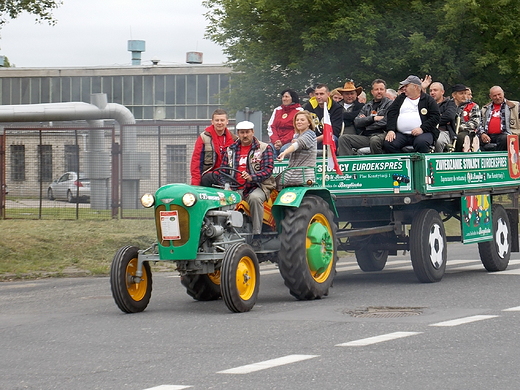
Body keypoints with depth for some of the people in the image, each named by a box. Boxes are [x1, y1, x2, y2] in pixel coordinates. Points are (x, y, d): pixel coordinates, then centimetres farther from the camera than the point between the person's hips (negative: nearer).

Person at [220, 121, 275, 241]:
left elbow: (268, 169, -6)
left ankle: (257, 235, -31)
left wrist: (252, 177, -24)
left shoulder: (264, 148, 6)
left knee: (255, 198, -38)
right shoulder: (231, 150, 18)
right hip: (236, 189, 3)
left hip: (257, 186, -3)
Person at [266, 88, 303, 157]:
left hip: (291, 141, -4)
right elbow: (270, 126, 14)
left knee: (284, 149, -35)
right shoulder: (277, 110, 21)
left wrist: (283, 142, -13)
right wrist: (275, 141, -6)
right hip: (276, 141, 4)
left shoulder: (299, 110, 4)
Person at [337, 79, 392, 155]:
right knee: (343, 139, -10)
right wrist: (373, 118, -4)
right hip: (365, 137, 6)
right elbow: (357, 122, 10)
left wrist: (365, 121, 2)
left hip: (381, 134, -6)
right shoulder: (367, 106, 23)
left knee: (375, 140, -40)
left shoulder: (389, 104, 7)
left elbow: (387, 122, -10)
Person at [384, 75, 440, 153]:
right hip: (401, 134, 3)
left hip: (423, 133, -3)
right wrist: (390, 130, -6)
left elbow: (436, 117, 0)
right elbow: (391, 114, 11)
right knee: (388, 144, -25)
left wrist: (422, 129, -13)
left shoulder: (428, 99, 10)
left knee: (421, 143, -37)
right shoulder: (400, 98, 21)